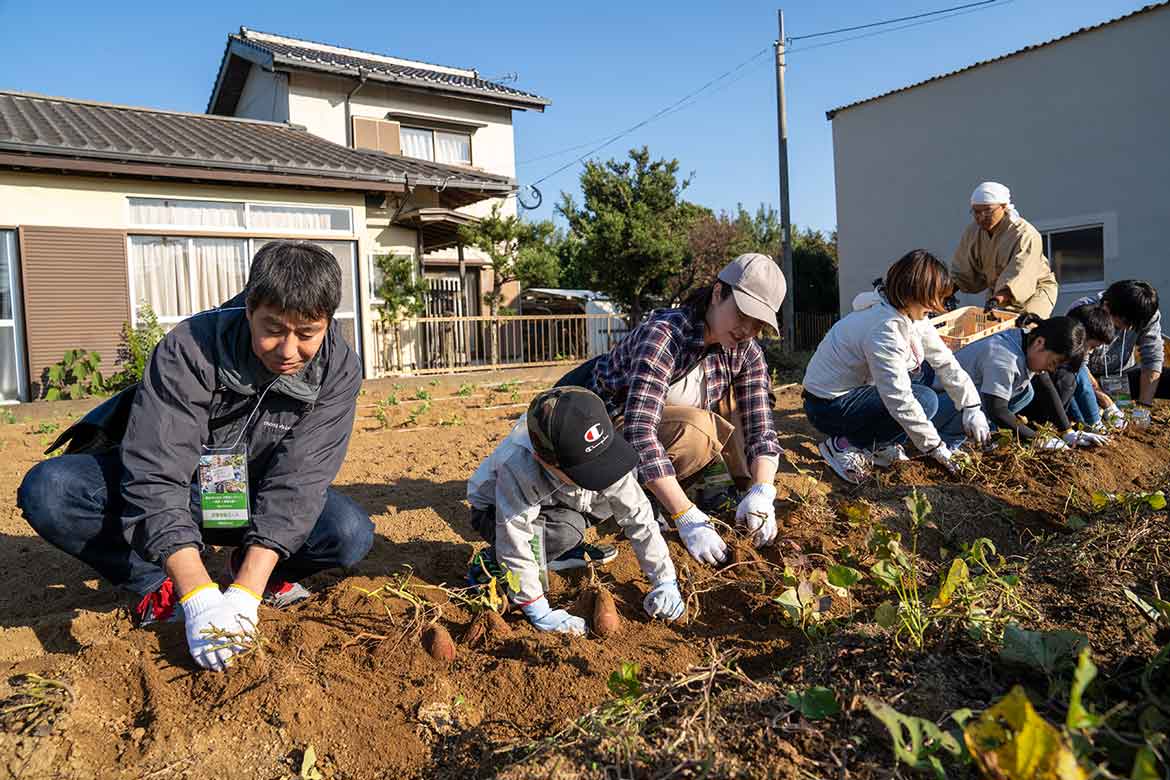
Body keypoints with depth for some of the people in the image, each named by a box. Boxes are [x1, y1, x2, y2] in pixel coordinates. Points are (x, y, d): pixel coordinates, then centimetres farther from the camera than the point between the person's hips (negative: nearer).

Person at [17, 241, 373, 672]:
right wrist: (200, 599, -43)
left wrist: (245, 594, -34)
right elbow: (156, 478, -33)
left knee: (351, 534, -25)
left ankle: (252, 572, 5)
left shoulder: (338, 369, -21)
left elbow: (296, 482, -25)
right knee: (47, 491, -28)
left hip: (252, 495, 1)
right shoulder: (189, 349, -29)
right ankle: (157, 588, -7)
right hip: (169, 481, -1)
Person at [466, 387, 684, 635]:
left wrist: (665, 581, -22)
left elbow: (639, 517, -20)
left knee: (617, 498, -14)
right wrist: (540, 613, -33)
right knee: (567, 529, -33)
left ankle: (553, 553, 4)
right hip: (493, 511, -6)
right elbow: (514, 542, -36)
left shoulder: (599, 454, -28)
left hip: (553, 505, 6)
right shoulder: (516, 467, -41)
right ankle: (489, 563, -10)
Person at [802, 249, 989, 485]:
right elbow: (899, 400, -27)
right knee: (925, 400, -18)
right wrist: (935, 447, -19)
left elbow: (944, 361, 5)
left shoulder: (912, 316, 0)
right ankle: (844, 445, -8)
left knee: (924, 373, 9)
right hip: (828, 407, -10)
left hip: (856, 389, 10)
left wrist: (971, 407, -1)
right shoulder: (884, 329, -28)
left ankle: (879, 446, 7)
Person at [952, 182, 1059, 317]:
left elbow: (1018, 276, -39)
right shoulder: (972, 232, -6)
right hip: (998, 294, 6)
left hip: (1034, 291, -6)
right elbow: (962, 271, 0)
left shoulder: (1026, 235, -25)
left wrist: (997, 299, -55)